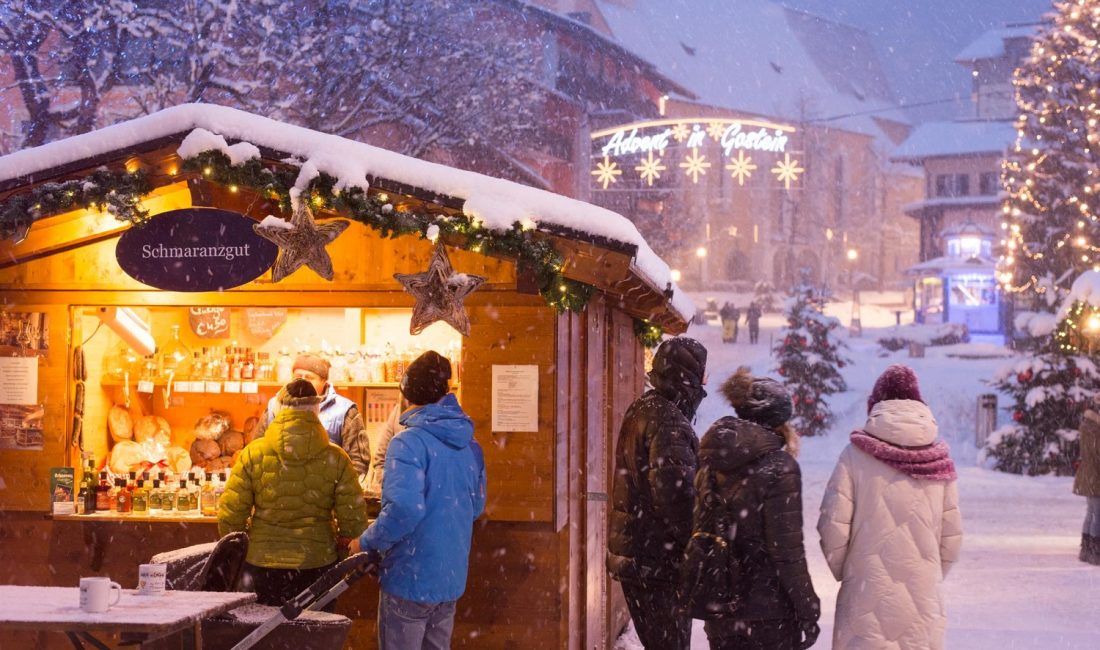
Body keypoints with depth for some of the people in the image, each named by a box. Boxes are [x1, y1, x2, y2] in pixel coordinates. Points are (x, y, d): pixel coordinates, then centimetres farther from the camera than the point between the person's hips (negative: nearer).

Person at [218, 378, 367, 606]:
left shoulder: (253, 453, -6)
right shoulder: (335, 458, -5)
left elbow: (229, 516, -5)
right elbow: (354, 520, -4)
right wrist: (340, 541, 15)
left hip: (262, 564, 0)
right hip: (316, 567, 0)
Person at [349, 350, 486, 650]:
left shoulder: (408, 442, -17)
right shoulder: (469, 445, 5)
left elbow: (404, 509, -27)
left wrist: (367, 542, -14)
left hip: (410, 579, -7)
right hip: (452, 578, 7)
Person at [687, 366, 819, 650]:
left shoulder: (712, 463, 5)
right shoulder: (779, 467, -15)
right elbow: (787, 552, -16)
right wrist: (808, 612, -8)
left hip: (720, 612, 6)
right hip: (770, 615, -6)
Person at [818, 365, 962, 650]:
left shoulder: (857, 454, -6)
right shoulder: (939, 460, 2)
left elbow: (834, 526, -8)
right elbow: (952, 535, 3)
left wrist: (843, 572, 10)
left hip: (868, 596, -2)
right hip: (922, 599, 2)